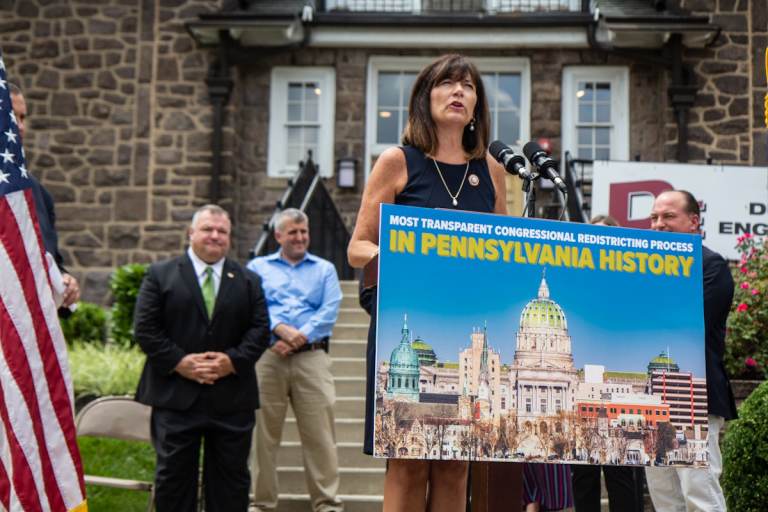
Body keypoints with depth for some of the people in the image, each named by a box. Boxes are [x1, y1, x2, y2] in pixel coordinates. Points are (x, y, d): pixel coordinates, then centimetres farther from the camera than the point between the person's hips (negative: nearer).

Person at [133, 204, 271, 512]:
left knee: (231, 476, 8)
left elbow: (260, 329, 3)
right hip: (176, 395, -2)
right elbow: (145, 328, -3)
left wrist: (233, 360, -12)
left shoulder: (249, 281, 11)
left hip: (232, 399, 2)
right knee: (173, 476, 5)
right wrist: (178, 362, -14)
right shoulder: (160, 275, 4)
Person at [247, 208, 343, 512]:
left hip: (311, 357, 0)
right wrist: (279, 329, -16)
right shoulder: (258, 267, 17)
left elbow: (329, 311, 3)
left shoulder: (324, 269, 17)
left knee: (319, 434, -4)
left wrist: (300, 337, -11)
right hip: (267, 358, 0)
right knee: (263, 433, 1)